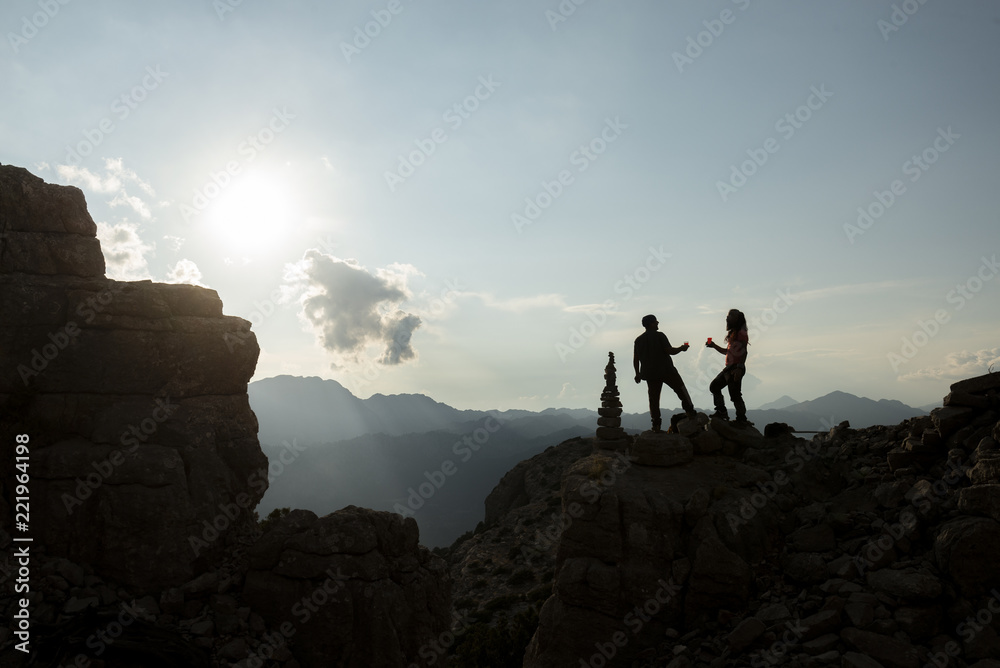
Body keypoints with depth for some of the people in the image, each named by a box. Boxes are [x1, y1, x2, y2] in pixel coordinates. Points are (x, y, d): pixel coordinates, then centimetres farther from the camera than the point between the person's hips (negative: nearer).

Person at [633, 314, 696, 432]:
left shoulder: (638, 339, 7)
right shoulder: (659, 336, -7)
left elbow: (635, 359, 8)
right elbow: (670, 351, -13)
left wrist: (638, 374, 17)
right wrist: (681, 348, 5)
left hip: (650, 373, 4)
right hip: (666, 371, -4)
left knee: (654, 398, 5)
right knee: (680, 389, 13)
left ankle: (656, 424, 1)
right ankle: (690, 411, 15)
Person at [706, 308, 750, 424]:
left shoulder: (741, 333, -9)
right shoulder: (732, 333, 19)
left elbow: (744, 352, -17)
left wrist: (740, 368, -25)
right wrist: (714, 346, 18)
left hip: (736, 368, -10)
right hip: (729, 367, 10)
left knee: (735, 394, -9)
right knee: (714, 386, 13)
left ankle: (742, 419, -1)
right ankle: (721, 412, 17)